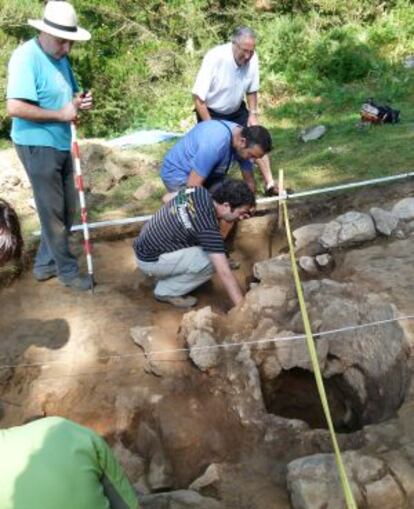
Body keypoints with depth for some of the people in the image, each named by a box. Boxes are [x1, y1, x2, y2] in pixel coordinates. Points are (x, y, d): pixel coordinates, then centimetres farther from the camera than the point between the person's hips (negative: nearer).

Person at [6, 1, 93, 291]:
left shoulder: (60, 58, 9)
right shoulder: (26, 56, -17)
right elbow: (15, 108, -26)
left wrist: (80, 101, -1)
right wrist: (61, 115, -20)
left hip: (61, 143, 9)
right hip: (37, 145, -9)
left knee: (67, 209, 15)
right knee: (53, 212, 1)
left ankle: (46, 264, 28)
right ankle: (67, 271, 15)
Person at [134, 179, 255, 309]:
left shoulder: (198, 191, -5)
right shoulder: (208, 227, -28)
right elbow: (224, 272, -30)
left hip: (146, 242, 9)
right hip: (150, 260, -9)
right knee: (213, 261, -17)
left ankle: (164, 274, 18)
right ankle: (167, 291, 0)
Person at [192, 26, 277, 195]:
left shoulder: (252, 58, -18)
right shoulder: (215, 58, -31)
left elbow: (252, 90, 0)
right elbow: (198, 96, -26)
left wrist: (253, 114, -9)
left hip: (236, 111, 4)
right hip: (211, 113, -4)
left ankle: (270, 184, 5)